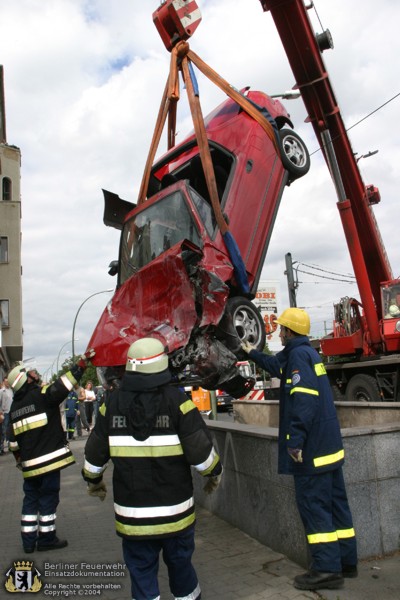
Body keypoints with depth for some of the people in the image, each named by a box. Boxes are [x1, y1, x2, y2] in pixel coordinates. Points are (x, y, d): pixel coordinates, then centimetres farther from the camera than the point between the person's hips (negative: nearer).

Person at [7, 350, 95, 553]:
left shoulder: (15, 406, 9)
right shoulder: (42, 395, -12)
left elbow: (13, 439, 13)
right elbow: (66, 381, -18)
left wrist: (19, 459, 24)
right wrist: (83, 361, -12)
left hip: (29, 463, 7)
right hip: (48, 459, -7)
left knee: (31, 498, 16)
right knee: (48, 498, 5)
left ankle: (28, 540, 22)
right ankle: (46, 538, 14)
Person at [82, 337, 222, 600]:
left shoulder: (112, 403, -5)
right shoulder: (176, 400, -14)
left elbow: (95, 453, 3)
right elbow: (201, 452, -14)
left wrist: (93, 481, 23)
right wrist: (215, 474, 7)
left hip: (131, 515, 1)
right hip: (175, 512, -1)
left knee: (141, 571, 15)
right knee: (180, 564, 20)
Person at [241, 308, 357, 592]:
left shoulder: (298, 354, -15)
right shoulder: (308, 352, 16)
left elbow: (303, 399, -26)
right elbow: (278, 365, 36)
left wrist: (295, 440, -25)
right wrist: (252, 353, 48)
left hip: (311, 449, -10)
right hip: (328, 445, 10)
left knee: (314, 506, -2)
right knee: (335, 502, 14)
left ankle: (327, 569, 5)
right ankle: (346, 561, 24)